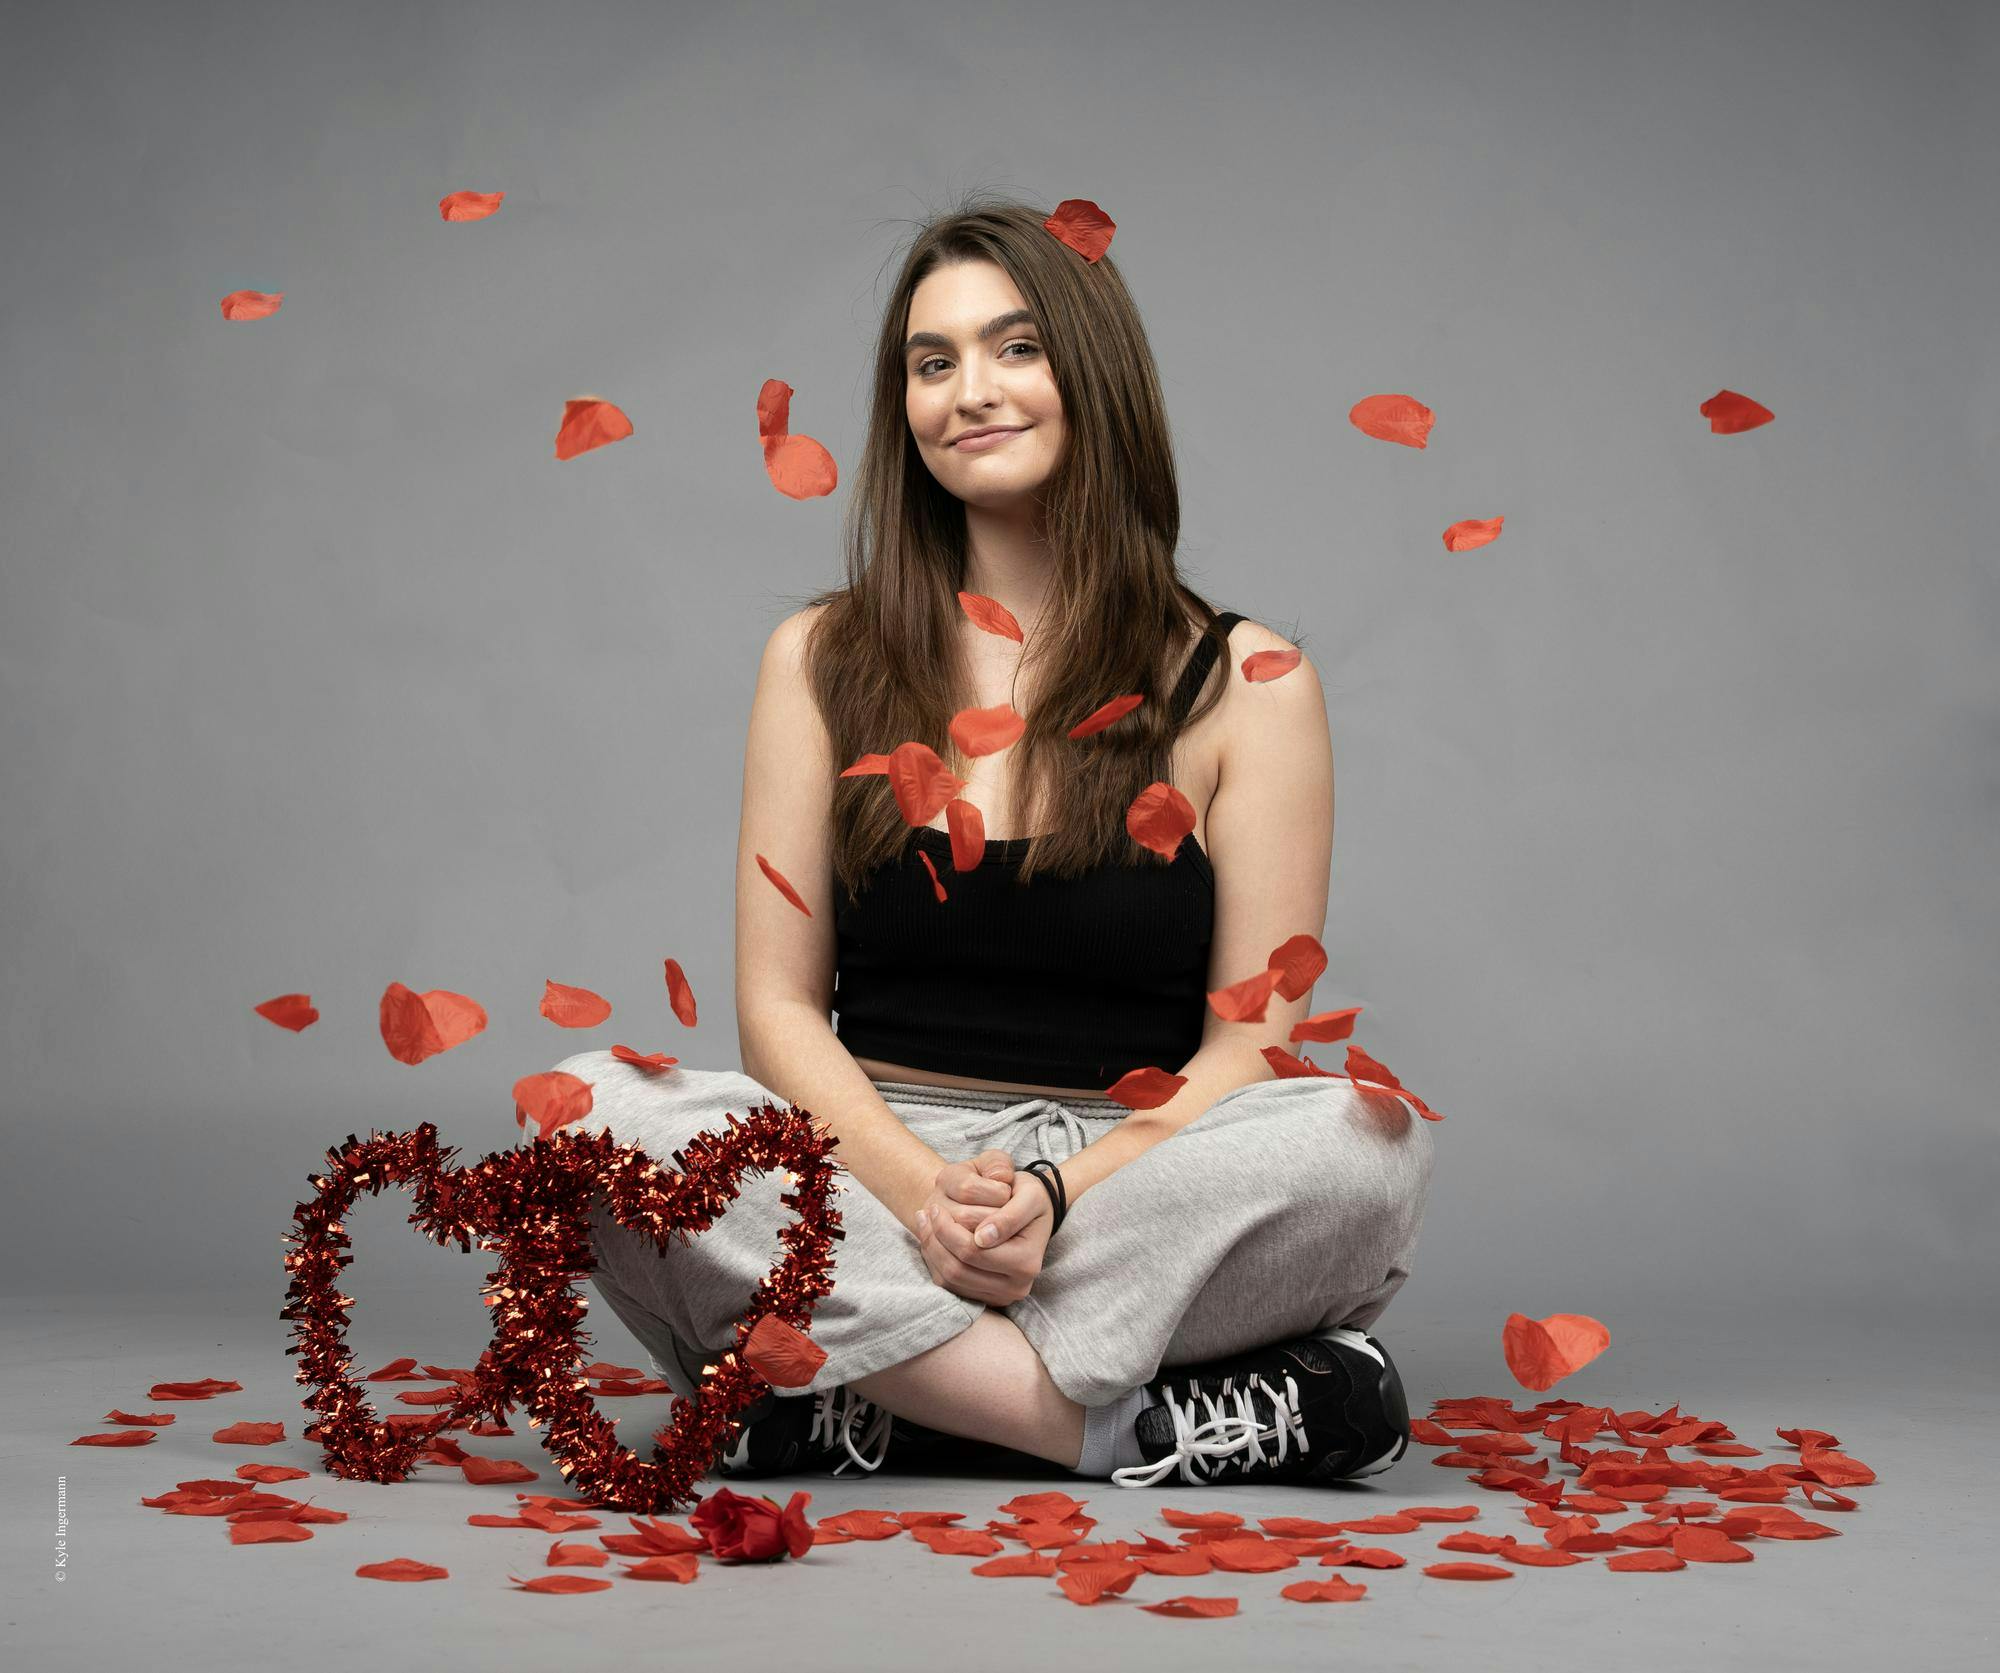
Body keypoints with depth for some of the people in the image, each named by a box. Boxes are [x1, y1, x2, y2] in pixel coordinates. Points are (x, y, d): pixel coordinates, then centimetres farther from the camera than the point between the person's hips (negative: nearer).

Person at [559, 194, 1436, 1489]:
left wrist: (1060, 1196, -19)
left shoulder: (1243, 686, 4)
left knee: (1369, 1140, -31)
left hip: (1138, 1180, -1)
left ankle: (859, 1401, -24)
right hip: (873, 1169, 2)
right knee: (591, 1107, -27)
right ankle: (1145, 1426, -29)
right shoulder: (824, 661, 9)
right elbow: (781, 1005, 4)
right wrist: (922, 1190, -15)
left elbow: (1252, 1041, -1)